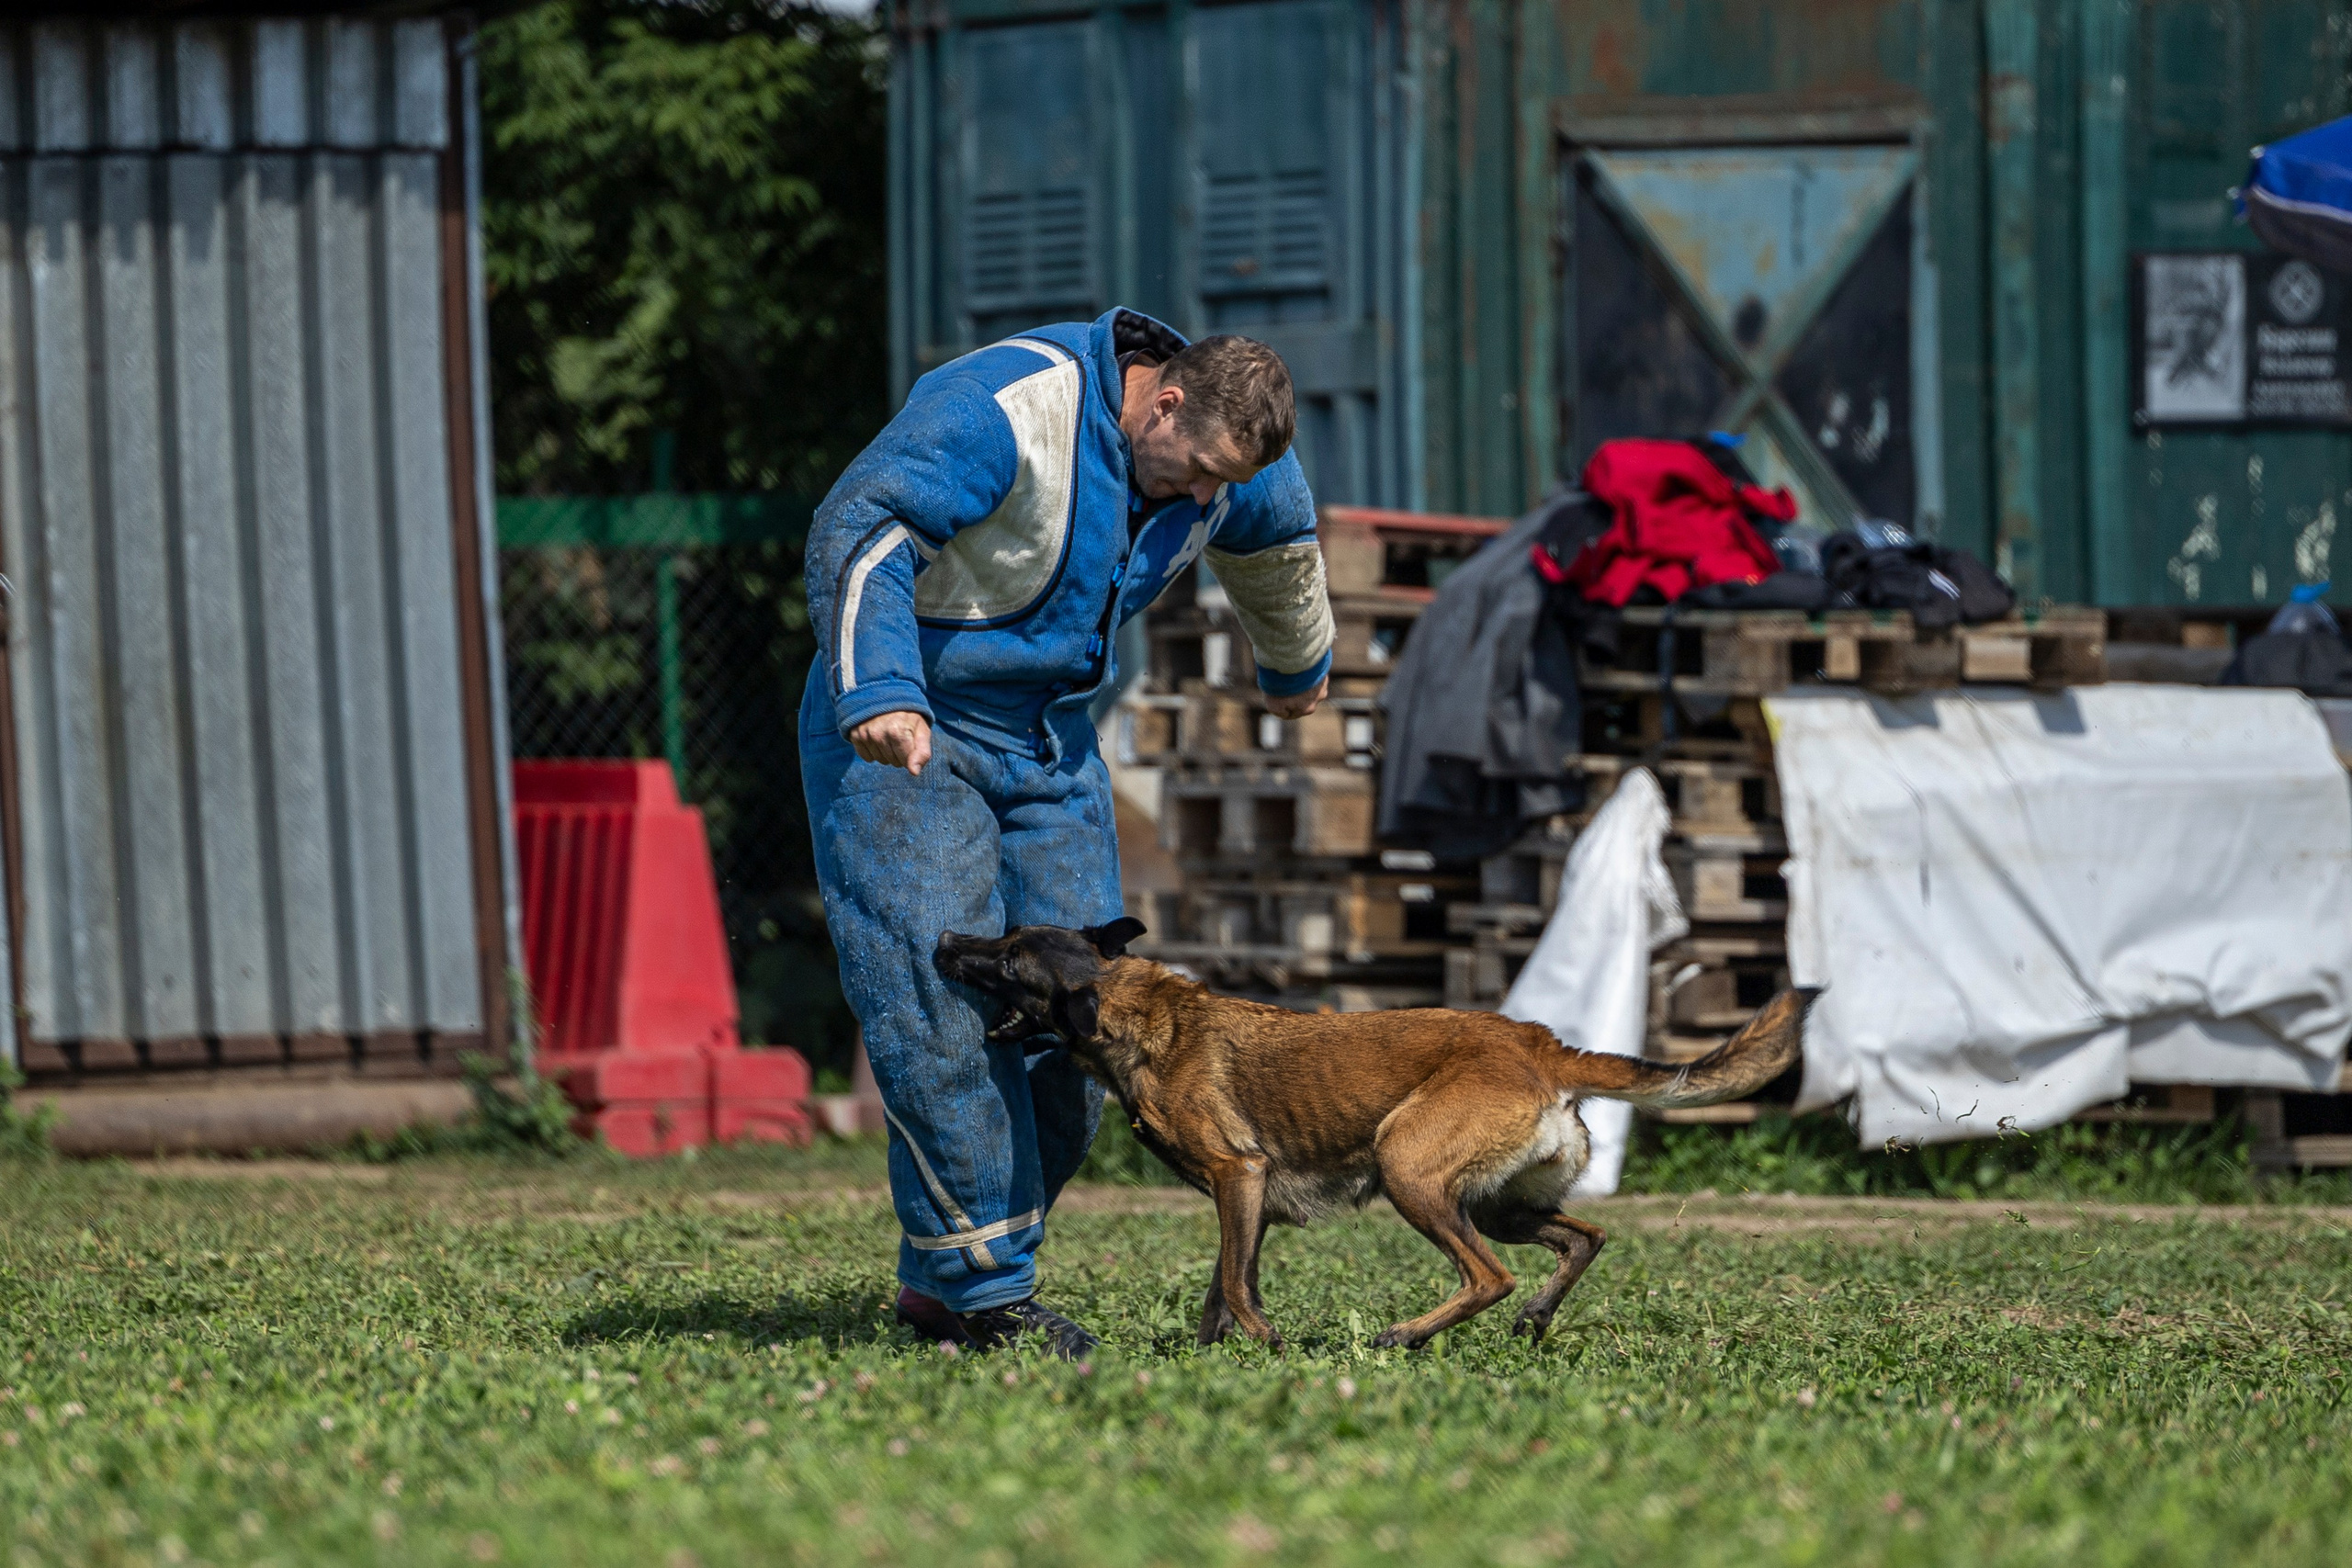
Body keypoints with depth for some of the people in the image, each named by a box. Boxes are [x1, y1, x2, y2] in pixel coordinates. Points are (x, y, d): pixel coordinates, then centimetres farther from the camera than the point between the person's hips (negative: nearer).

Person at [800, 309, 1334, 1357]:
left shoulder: (1228, 465, 1)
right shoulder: (1004, 407, -24)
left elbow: (1279, 546, 26)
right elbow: (859, 532, -31)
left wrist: (1297, 666, 44)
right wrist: (879, 694, -44)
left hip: (1051, 741, 7)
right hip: (900, 732, -7)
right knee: (939, 1007, -18)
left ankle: (945, 1282, 6)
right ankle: (981, 1287, -15)